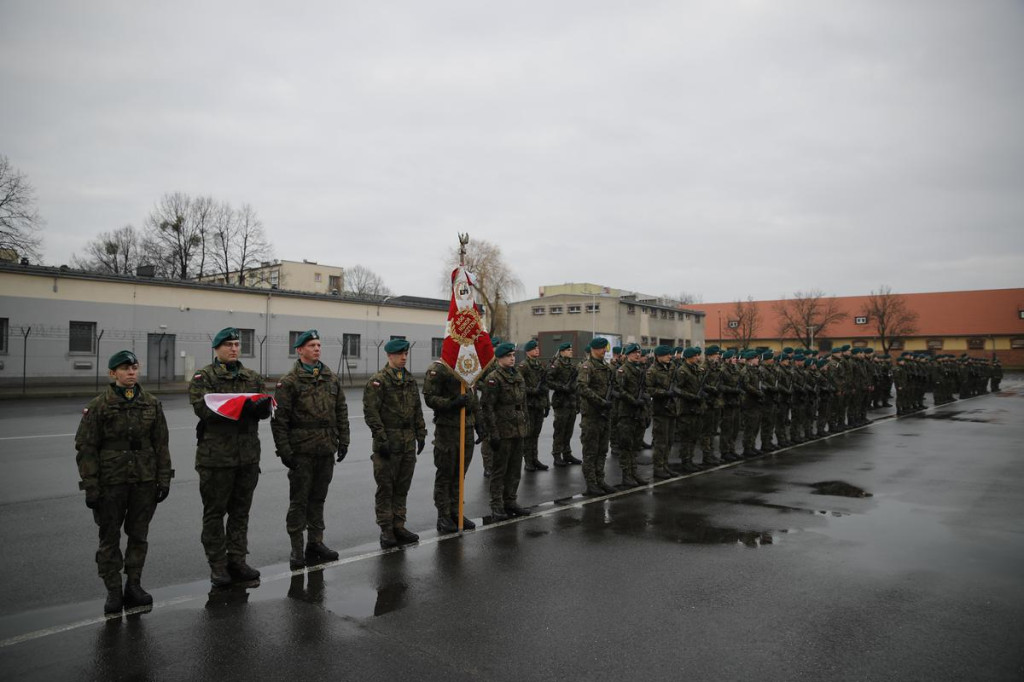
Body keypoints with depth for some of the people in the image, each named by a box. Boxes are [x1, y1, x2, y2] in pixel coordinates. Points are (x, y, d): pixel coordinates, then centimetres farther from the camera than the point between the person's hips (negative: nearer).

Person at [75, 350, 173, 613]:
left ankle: (134, 586, 22)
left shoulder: (151, 404, 4)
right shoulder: (98, 406, -4)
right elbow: (86, 448, -4)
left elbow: (161, 444, 7)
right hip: (111, 482, -2)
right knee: (110, 537, 6)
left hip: (145, 480, 3)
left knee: (139, 535, 10)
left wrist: (163, 479, 3)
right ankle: (113, 592, 17)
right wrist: (90, 486, -8)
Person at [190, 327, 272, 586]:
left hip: (248, 454, 5)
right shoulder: (203, 377, -2)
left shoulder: (252, 377, 13)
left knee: (241, 511, 12)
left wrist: (262, 405, -21)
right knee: (215, 512, 5)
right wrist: (242, 406, -29)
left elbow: (265, 409, 5)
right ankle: (218, 566, 15)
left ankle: (237, 561, 23)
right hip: (215, 455, -5)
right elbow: (203, 408, -18)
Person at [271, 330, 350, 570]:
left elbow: (341, 412, 14)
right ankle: (297, 550, 12)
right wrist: (284, 450, -12)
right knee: (299, 501, 3)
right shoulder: (289, 382, -6)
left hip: (326, 450, 5)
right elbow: (280, 419, -9)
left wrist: (343, 440, 8)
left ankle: (315, 543, 24)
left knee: (318, 498, 14)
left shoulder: (332, 378, 10)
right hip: (301, 451, -5)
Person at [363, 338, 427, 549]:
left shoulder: (410, 380, 13)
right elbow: (371, 412, -13)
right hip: (388, 442, -6)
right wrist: (382, 439, -16)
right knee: (385, 487, 1)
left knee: (402, 487, 12)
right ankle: (386, 530, 10)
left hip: (408, 442, 6)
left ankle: (398, 526, 21)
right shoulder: (378, 381, -8)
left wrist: (421, 434, 11)